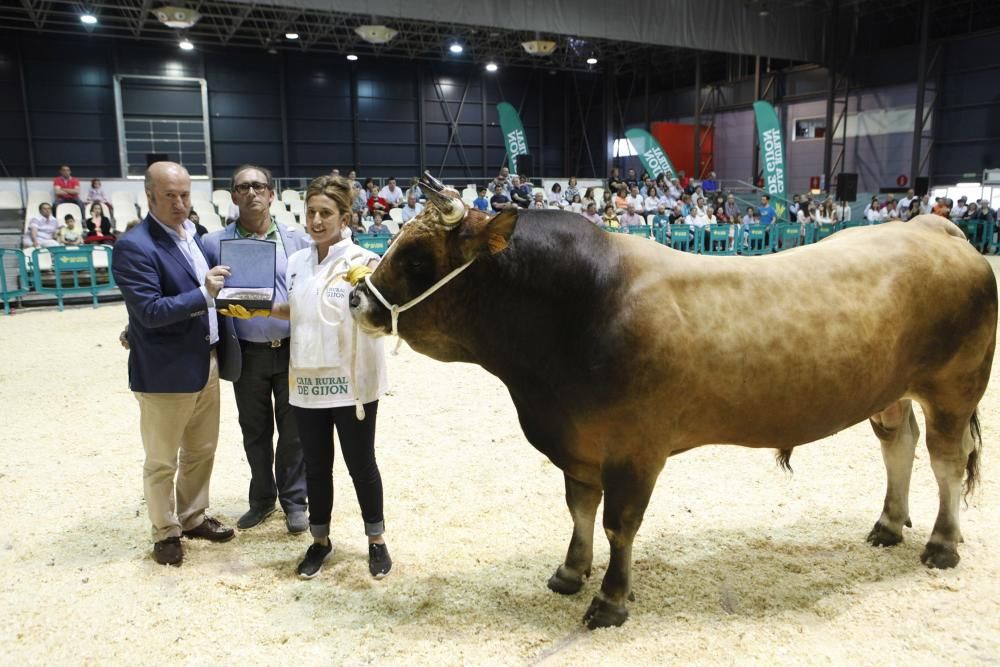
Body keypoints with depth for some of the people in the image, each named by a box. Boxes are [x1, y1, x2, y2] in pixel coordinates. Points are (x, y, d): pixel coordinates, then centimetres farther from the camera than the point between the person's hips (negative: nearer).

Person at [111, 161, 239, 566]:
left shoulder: (192, 236, 9)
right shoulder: (134, 247, -17)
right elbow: (150, 311, -25)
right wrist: (204, 294, -28)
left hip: (207, 365, 8)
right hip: (166, 373, -8)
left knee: (202, 451, 20)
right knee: (162, 462, 10)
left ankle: (193, 518, 38)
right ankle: (165, 533, 27)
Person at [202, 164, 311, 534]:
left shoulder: (296, 239, 0)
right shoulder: (215, 243, -2)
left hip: (293, 349, 0)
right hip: (247, 353, 1)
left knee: (292, 430, 9)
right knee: (255, 431, 14)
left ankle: (293, 501, 25)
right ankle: (262, 498, 32)